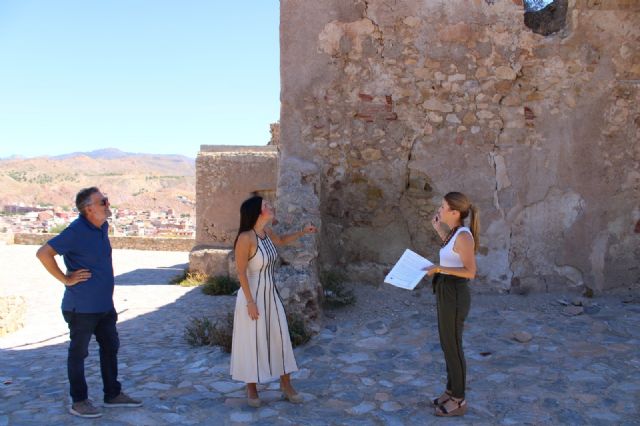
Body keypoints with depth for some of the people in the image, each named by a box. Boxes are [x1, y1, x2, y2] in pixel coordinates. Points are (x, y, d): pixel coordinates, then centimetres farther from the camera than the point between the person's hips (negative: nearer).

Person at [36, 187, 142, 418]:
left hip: (105, 304, 9)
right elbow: (43, 253, -24)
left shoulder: (102, 227, 6)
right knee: (78, 352, 6)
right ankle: (79, 402, 19)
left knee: (110, 347, 16)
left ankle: (113, 394, 29)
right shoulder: (76, 231, -20)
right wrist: (66, 279, -20)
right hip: (82, 307, -8)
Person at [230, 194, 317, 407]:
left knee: (280, 337, 11)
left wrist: (302, 232, 14)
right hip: (253, 295, -7)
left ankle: (286, 385, 26)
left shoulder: (267, 232, 1)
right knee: (252, 341, 6)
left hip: (271, 294, 7)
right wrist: (250, 302, -19)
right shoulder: (246, 237, -21)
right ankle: (252, 388, 25)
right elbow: (241, 272, -19)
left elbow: (281, 241, 25)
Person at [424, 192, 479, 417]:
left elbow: (470, 272, -23)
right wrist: (438, 229, 19)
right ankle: (452, 391, 34)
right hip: (448, 294, 10)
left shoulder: (464, 236, -22)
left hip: (454, 297, -10)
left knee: (452, 348, 4)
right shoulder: (457, 232, 6)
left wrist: (439, 269, -27)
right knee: (448, 344, 19)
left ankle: (458, 401, 20)